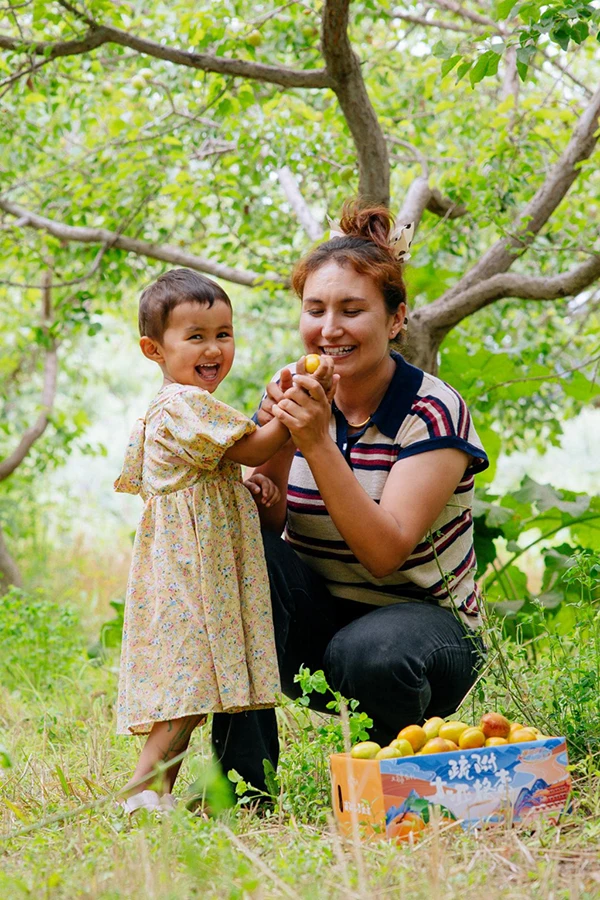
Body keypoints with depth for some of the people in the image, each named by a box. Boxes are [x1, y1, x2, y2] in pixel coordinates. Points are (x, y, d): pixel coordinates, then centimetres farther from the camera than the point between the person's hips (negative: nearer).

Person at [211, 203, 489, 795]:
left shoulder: (433, 413, -16)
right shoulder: (303, 400, -3)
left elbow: (385, 554, -27)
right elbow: (266, 525, -10)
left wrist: (319, 444, -35)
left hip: (425, 620, -4)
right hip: (317, 624, 5)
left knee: (368, 654, -38)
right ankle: (243, 779, -19)